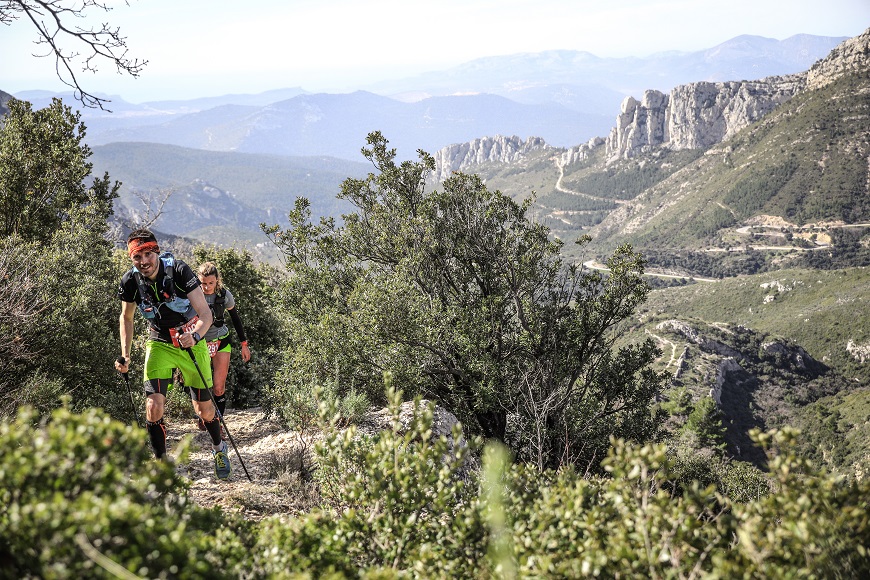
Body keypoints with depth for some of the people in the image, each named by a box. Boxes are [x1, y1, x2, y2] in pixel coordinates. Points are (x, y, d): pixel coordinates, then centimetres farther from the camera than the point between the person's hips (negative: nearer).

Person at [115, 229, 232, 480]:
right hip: (160, 344, 2)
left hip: (191, 342, -2)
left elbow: (206, 314, -26)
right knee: (154, 407, -16)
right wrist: (125, 356, -4)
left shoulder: (179, 271, -24)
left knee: (204, 409, 6)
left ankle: (219, 448, 37)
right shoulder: (130, 281, -15)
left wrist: (195, 336, -46)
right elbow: (126, 318, 5)